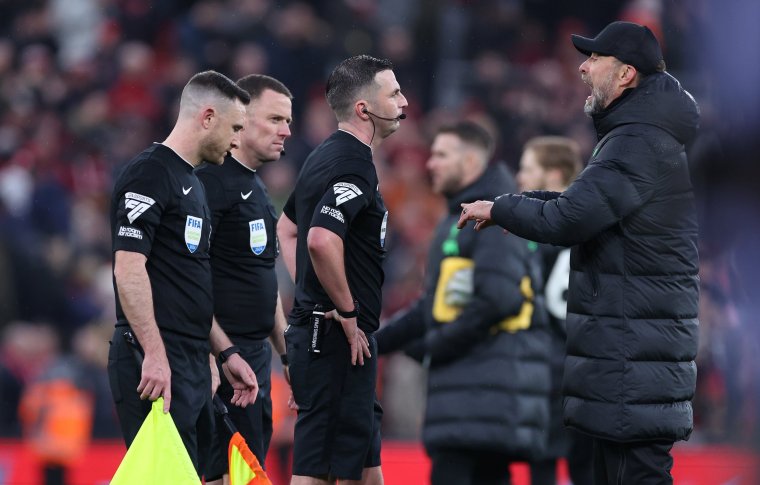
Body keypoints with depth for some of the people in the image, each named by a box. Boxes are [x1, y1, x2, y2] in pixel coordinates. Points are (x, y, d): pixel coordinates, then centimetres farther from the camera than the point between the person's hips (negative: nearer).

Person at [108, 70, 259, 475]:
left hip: (191, 364, 10)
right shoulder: (149, 174, -10)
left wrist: (226, 352, 22)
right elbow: (129, 268, -19)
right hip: (156, 365, -10)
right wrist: (154, 355, -24)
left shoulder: (191, 182, 20)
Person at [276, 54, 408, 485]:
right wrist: (347, 312, -19)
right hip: (341, 337, -10)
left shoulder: (325, 157, 15)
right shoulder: (355, 166, -16)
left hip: (316, 327, 10)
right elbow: (321, 240, -31)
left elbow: (287, 228, 28)